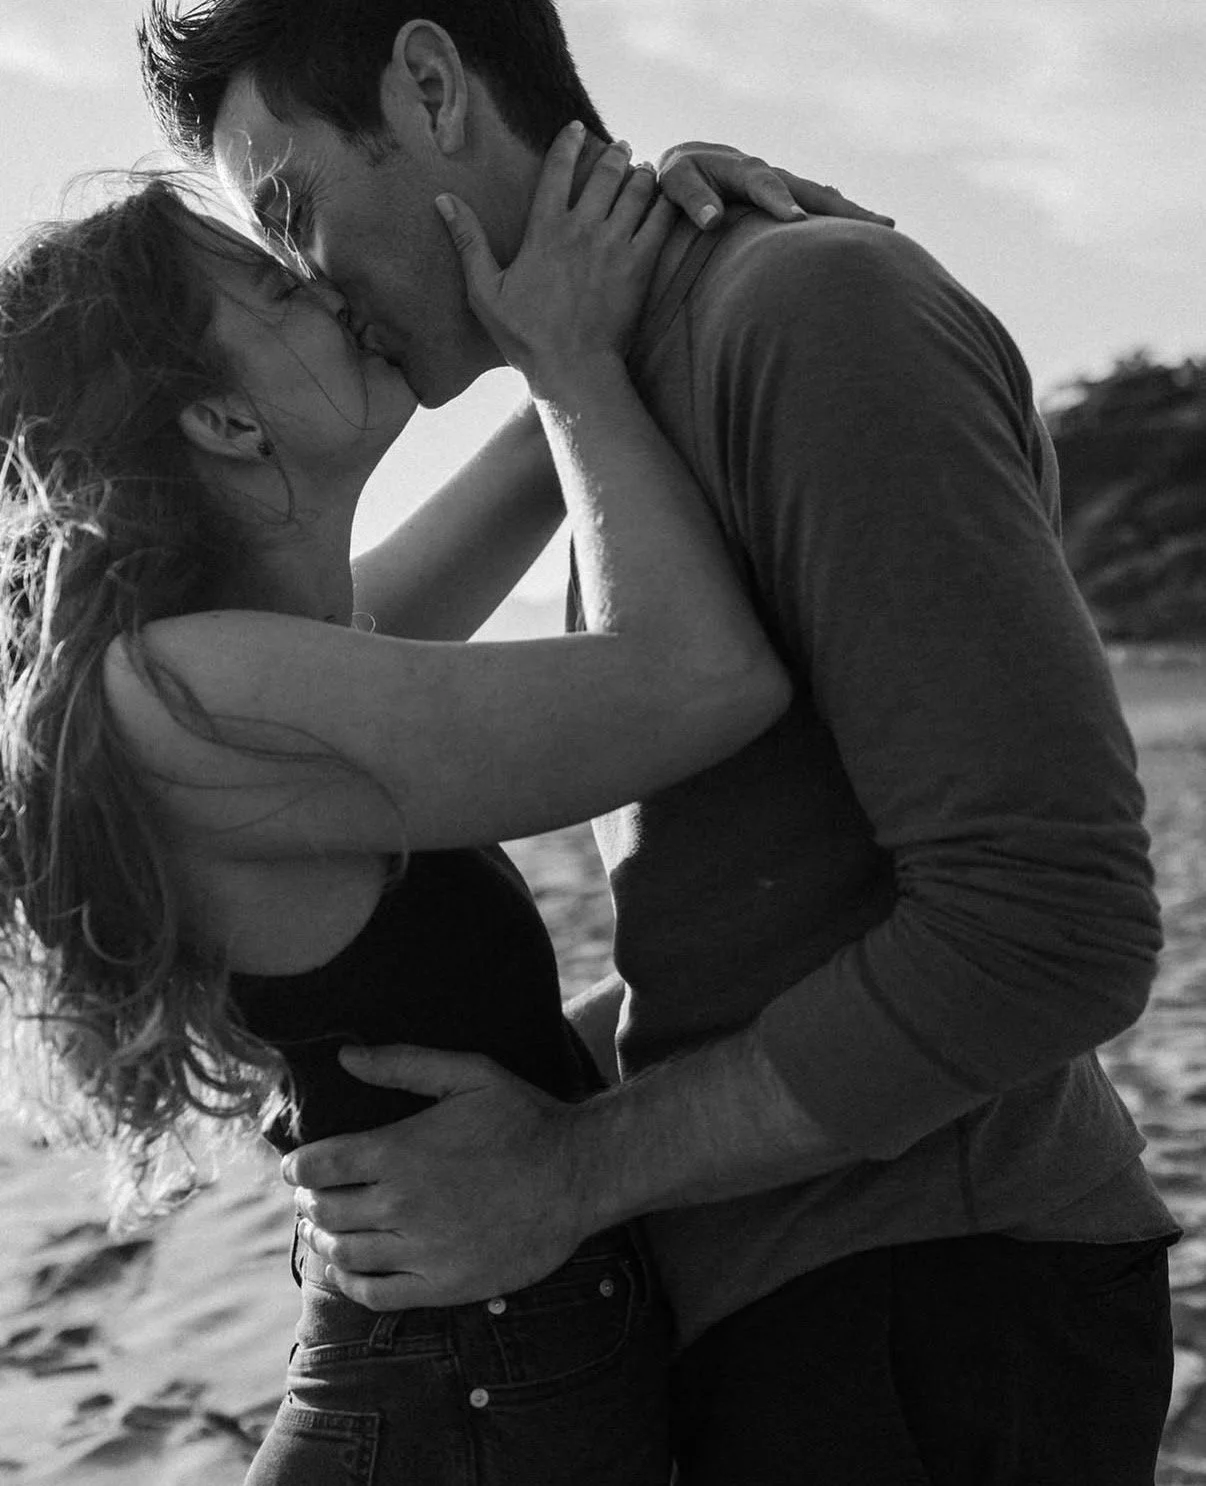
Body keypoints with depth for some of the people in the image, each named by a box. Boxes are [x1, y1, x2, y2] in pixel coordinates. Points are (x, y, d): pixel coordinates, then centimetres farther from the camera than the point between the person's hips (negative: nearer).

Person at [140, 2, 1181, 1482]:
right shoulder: (645, 403, 13)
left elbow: (1053, 927, -23)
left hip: (928, 1322, -8)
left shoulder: (818, 304, -16)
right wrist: (534, 1072, 5)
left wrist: (571, 1169, -17)